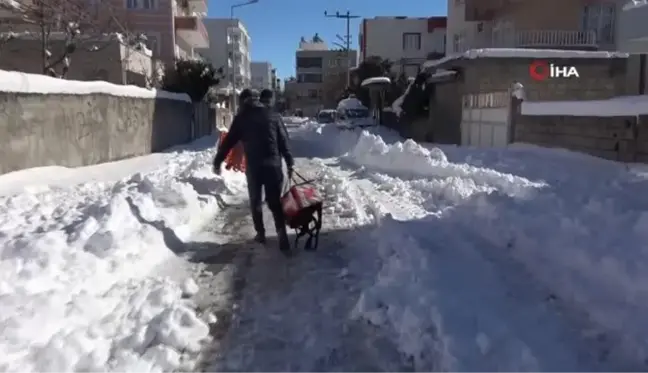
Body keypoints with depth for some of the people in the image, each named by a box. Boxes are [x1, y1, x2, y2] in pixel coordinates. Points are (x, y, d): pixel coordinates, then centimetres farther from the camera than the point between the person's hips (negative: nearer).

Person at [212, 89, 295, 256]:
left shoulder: (241, 117, 4)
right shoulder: (273, 115, 9)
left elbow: (229, 141, 6)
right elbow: (283, 141, 6)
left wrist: (217, 161, 15)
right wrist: (290, 163, 10)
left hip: (253, 165, -1)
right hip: (273, 164, 1)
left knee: (255, 201, 17)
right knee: (275, 202, 2)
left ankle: (260, 234, 22)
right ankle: (283, 238, -8)